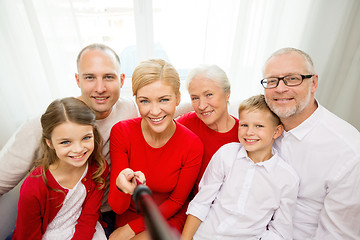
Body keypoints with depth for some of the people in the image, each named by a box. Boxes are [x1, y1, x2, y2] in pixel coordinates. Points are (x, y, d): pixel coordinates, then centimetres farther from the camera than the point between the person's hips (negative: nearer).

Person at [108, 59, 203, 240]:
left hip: (168, 219, -2)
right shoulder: (121, 132, -18)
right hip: (128, 216, 3)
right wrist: (122, 187, -39)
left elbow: (176, 201, -7)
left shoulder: (192, 145, -21)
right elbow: (117, 207, -16)